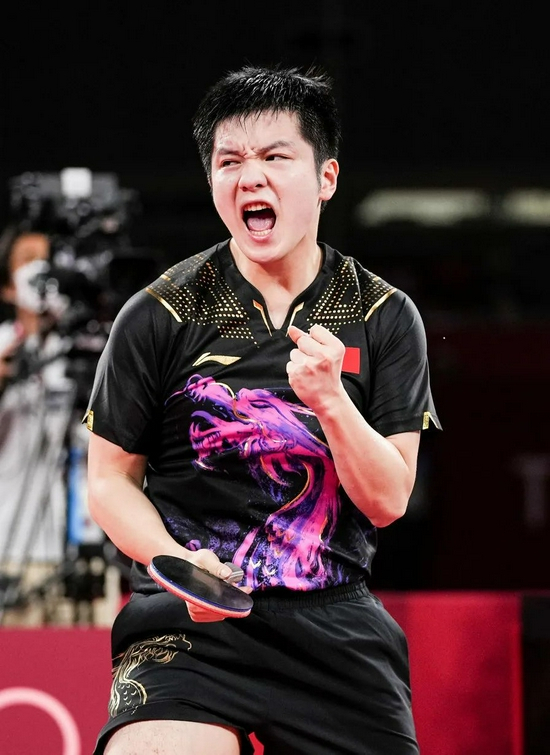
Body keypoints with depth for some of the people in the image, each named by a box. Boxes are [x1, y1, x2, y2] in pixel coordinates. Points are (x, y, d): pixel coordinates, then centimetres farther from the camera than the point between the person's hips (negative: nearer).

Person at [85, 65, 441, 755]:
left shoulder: (384, 317, 4)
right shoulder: (159, 317, 0)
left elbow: (387, 502, 1)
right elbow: (110, 480, 4)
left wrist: (329, 397, -17)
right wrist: (180, 562, -15)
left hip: (336, 622, 3)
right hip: (189, 622, -2)